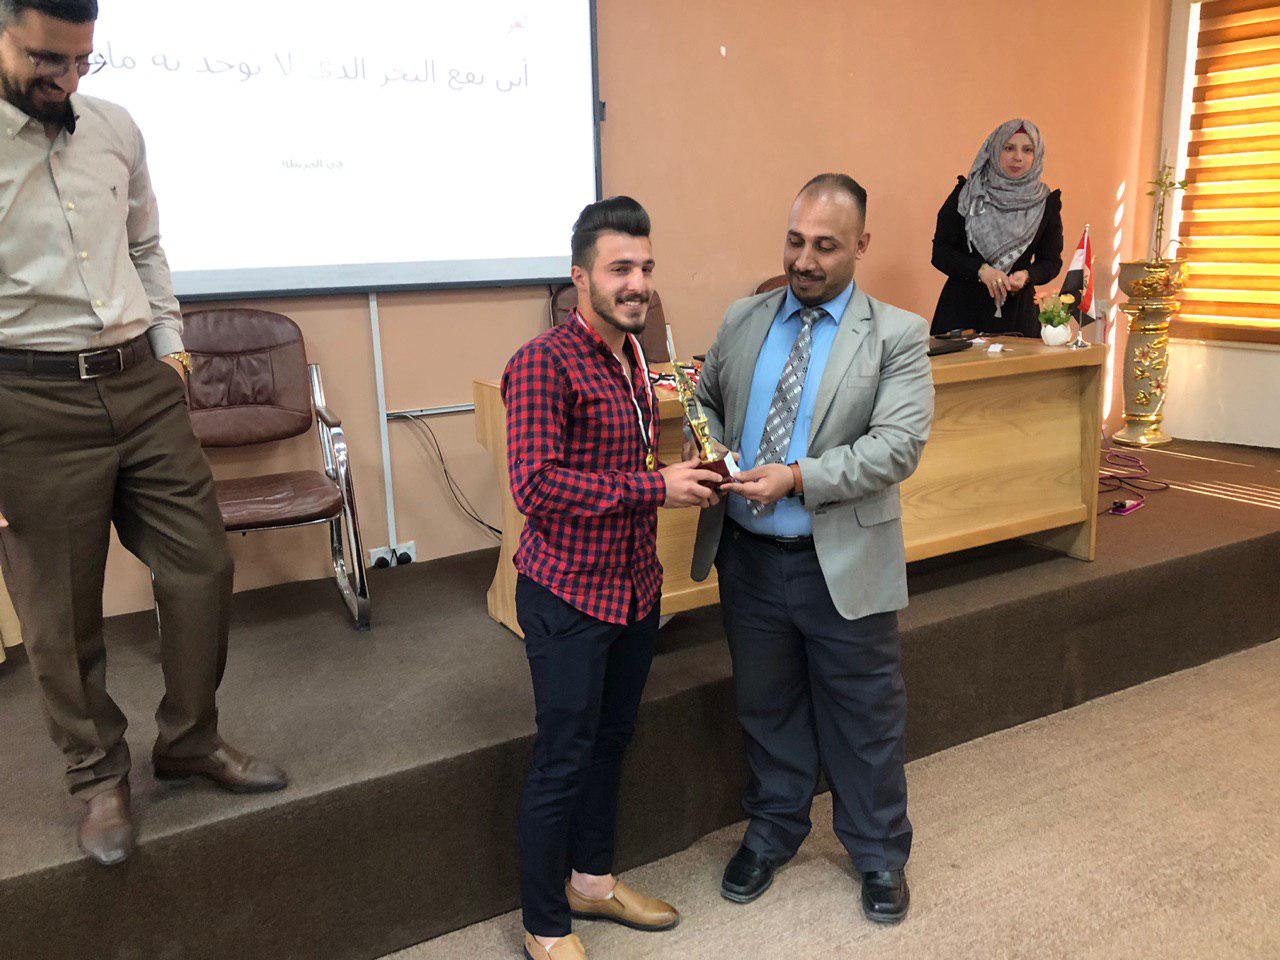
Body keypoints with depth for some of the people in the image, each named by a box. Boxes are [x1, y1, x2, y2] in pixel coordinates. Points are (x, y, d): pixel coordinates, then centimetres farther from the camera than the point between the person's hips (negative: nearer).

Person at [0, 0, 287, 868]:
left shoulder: (115, 130, 8)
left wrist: (171, 340, 9)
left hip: (143, 383, 5)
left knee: (203, 565, 7)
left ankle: (192, 740, 27)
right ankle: (99, 777, 26)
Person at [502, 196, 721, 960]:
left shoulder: (632, 354, 10)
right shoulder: (544, 363, -17)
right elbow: (537, 485, -24)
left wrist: (685, 479, 4)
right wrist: (654, 487, -23)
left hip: (636, 585, 8)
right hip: (570, 594, -8)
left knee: (612, 739, 21)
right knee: (563, 760, 4)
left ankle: (592, 878, 42)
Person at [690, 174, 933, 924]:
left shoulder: (898, 335, -7)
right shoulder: (743, 320, 5)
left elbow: (899, 445, -16)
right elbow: (707, 398, 15)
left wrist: (799, 478, -26)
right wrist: (710, 448, -8)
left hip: (844, 565, -3)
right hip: (749, 557, 4)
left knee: (864, 714, 13)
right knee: (766, 704, 20)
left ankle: (880, 853, 36)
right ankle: (773, 831, 43)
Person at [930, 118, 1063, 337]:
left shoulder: (1046, 203, 3)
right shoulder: (965, 194, -1)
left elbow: (1051, 261, 8)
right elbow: (940, 252, -4)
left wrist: (1026, 276, -13)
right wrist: (981, 269, -18)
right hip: (962, 308, -1)